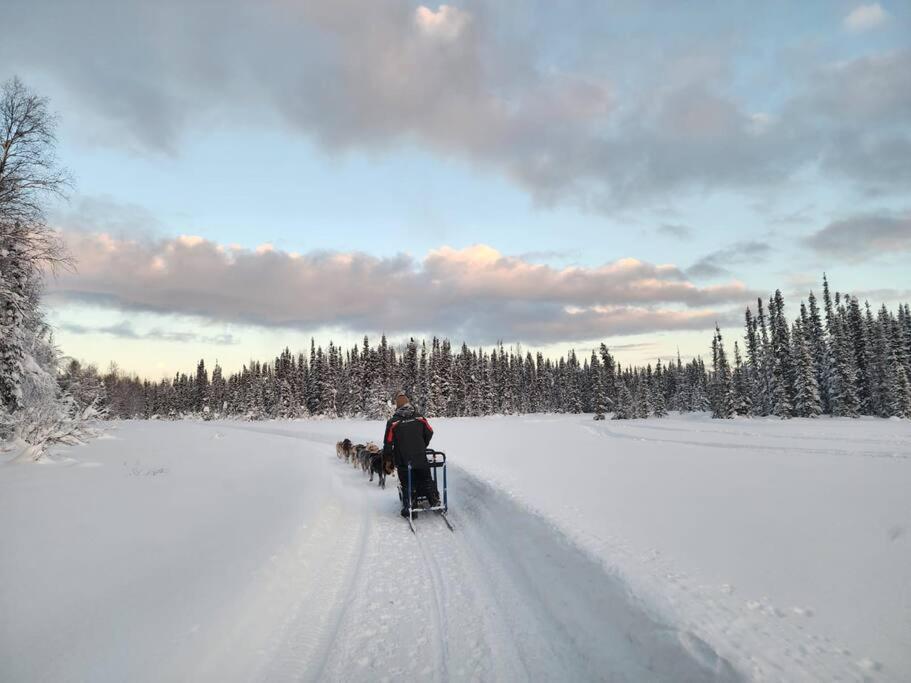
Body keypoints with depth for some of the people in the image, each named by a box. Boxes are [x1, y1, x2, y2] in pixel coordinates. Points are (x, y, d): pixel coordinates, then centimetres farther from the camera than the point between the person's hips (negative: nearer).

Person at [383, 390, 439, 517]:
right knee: (427, 480, 17)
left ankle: (408, 508, 12)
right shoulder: (420, 417, -4)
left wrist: (387, 455, 9)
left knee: (407, 484, 11)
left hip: (403, 461, -2)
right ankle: (435, 501, 20)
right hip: (421, 459, 2)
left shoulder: (393, 422, -12)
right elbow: (429, 433, 7)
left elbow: (388, 442, -9)